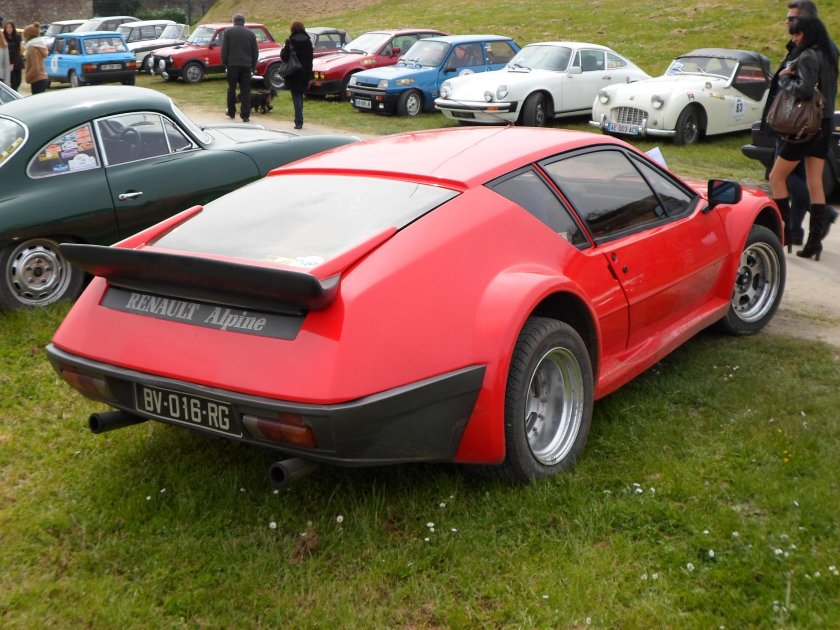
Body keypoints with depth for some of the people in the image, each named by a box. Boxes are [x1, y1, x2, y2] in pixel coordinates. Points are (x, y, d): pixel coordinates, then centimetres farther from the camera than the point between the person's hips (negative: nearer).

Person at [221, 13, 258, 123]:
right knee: (245, 91, 2)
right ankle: (245, 116, -3)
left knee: (231, 89, 14)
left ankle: (231, 112, 20)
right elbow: (255, 51, 7)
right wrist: (253, 65, 14)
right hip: (246, 65, 1)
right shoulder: (250, 33, 6)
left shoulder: (228, 32, -1)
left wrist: (224, 63, 6)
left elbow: (224, 49, -2)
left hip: (232, 64, -1)